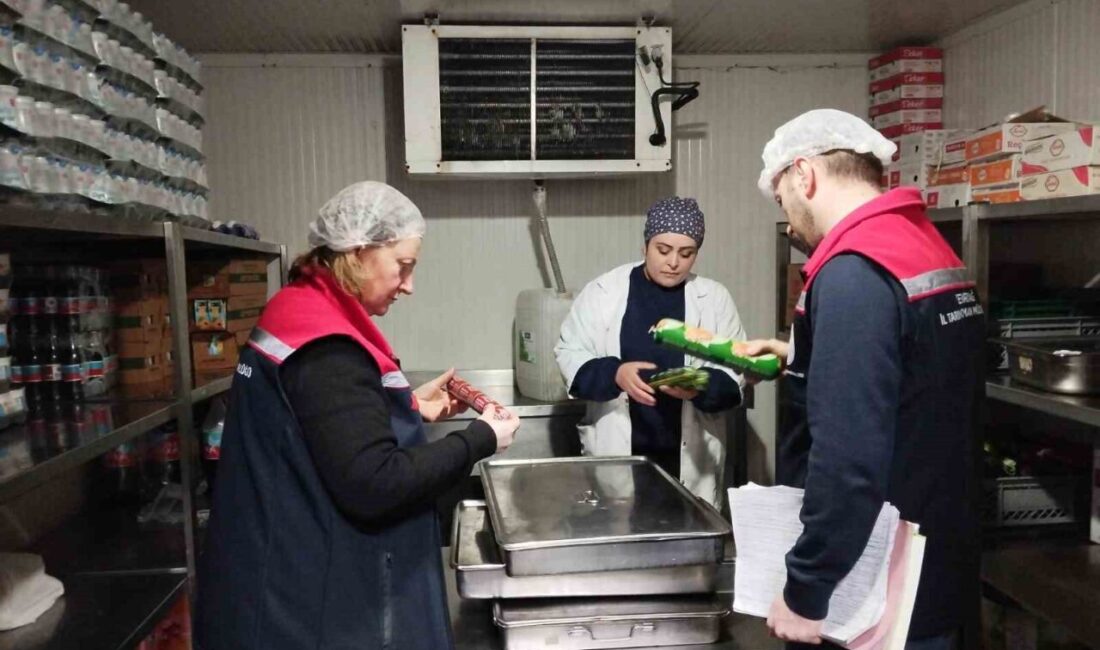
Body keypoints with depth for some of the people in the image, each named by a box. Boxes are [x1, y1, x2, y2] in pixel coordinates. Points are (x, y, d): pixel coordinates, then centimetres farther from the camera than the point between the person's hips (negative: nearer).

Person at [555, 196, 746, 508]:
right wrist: (614, 374, -19)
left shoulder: (714, 298, 3)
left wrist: (702, 386, -20)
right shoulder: (603, 291, -1)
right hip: (616, 453, -1)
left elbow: (734, 376, 2)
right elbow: (569, 354, -1)